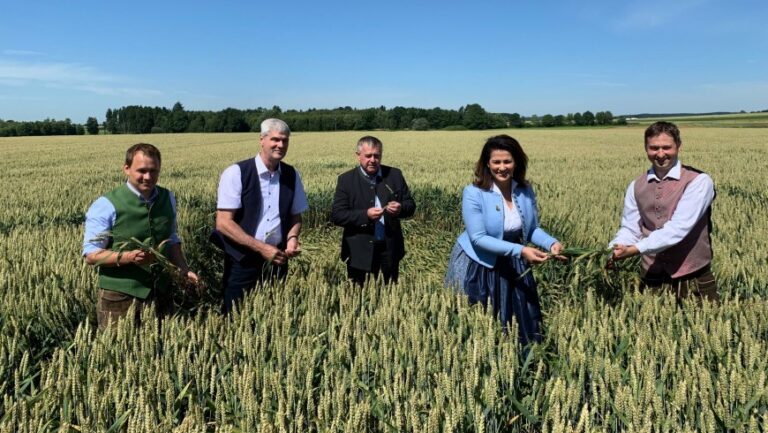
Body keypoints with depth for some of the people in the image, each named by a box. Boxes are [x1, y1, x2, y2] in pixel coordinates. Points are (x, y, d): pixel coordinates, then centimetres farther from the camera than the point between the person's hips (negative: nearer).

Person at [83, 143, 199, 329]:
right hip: (120, 296, -4)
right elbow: (91, 254, -11)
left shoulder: (168, 198, 4)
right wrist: (128, 257, -26)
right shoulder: (106, 205, -12)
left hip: (161, 292, 5)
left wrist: (183, 269, 1)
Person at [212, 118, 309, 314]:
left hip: (277, 259, 4)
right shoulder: (236, 173, -10)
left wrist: (292, 238, -7)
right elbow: (223, 223, -13)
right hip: (242, 260, -4)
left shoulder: (292, 175, 4)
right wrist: (261, 248, -18)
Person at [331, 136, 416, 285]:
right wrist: (365, 215, -22)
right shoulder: (346, 180, -3)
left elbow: (411, 205, 7)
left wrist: (401, 208, -16)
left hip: (390, 247, 3)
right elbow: (336, 215, -9)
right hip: (360, 250, -2)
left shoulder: (394, 175, 4)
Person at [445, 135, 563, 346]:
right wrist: (520, 250, -31)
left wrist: (552, 243, -19)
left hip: (513, 265, 5)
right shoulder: (474, 193, -21)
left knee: (520, 322, 13)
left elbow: (532, 229, 2)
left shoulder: (526, 190, -6)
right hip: (477, 266, -4)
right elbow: (478, 238, -24)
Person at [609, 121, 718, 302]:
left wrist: (634, 249, -28)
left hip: (694, 282, -4)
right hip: (652, 280, 4)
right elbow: (629, 229, 1)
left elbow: (678, 228, -22)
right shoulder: (636, 186, 5)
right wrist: (612, 251, -19)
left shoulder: (698, 181, -11)